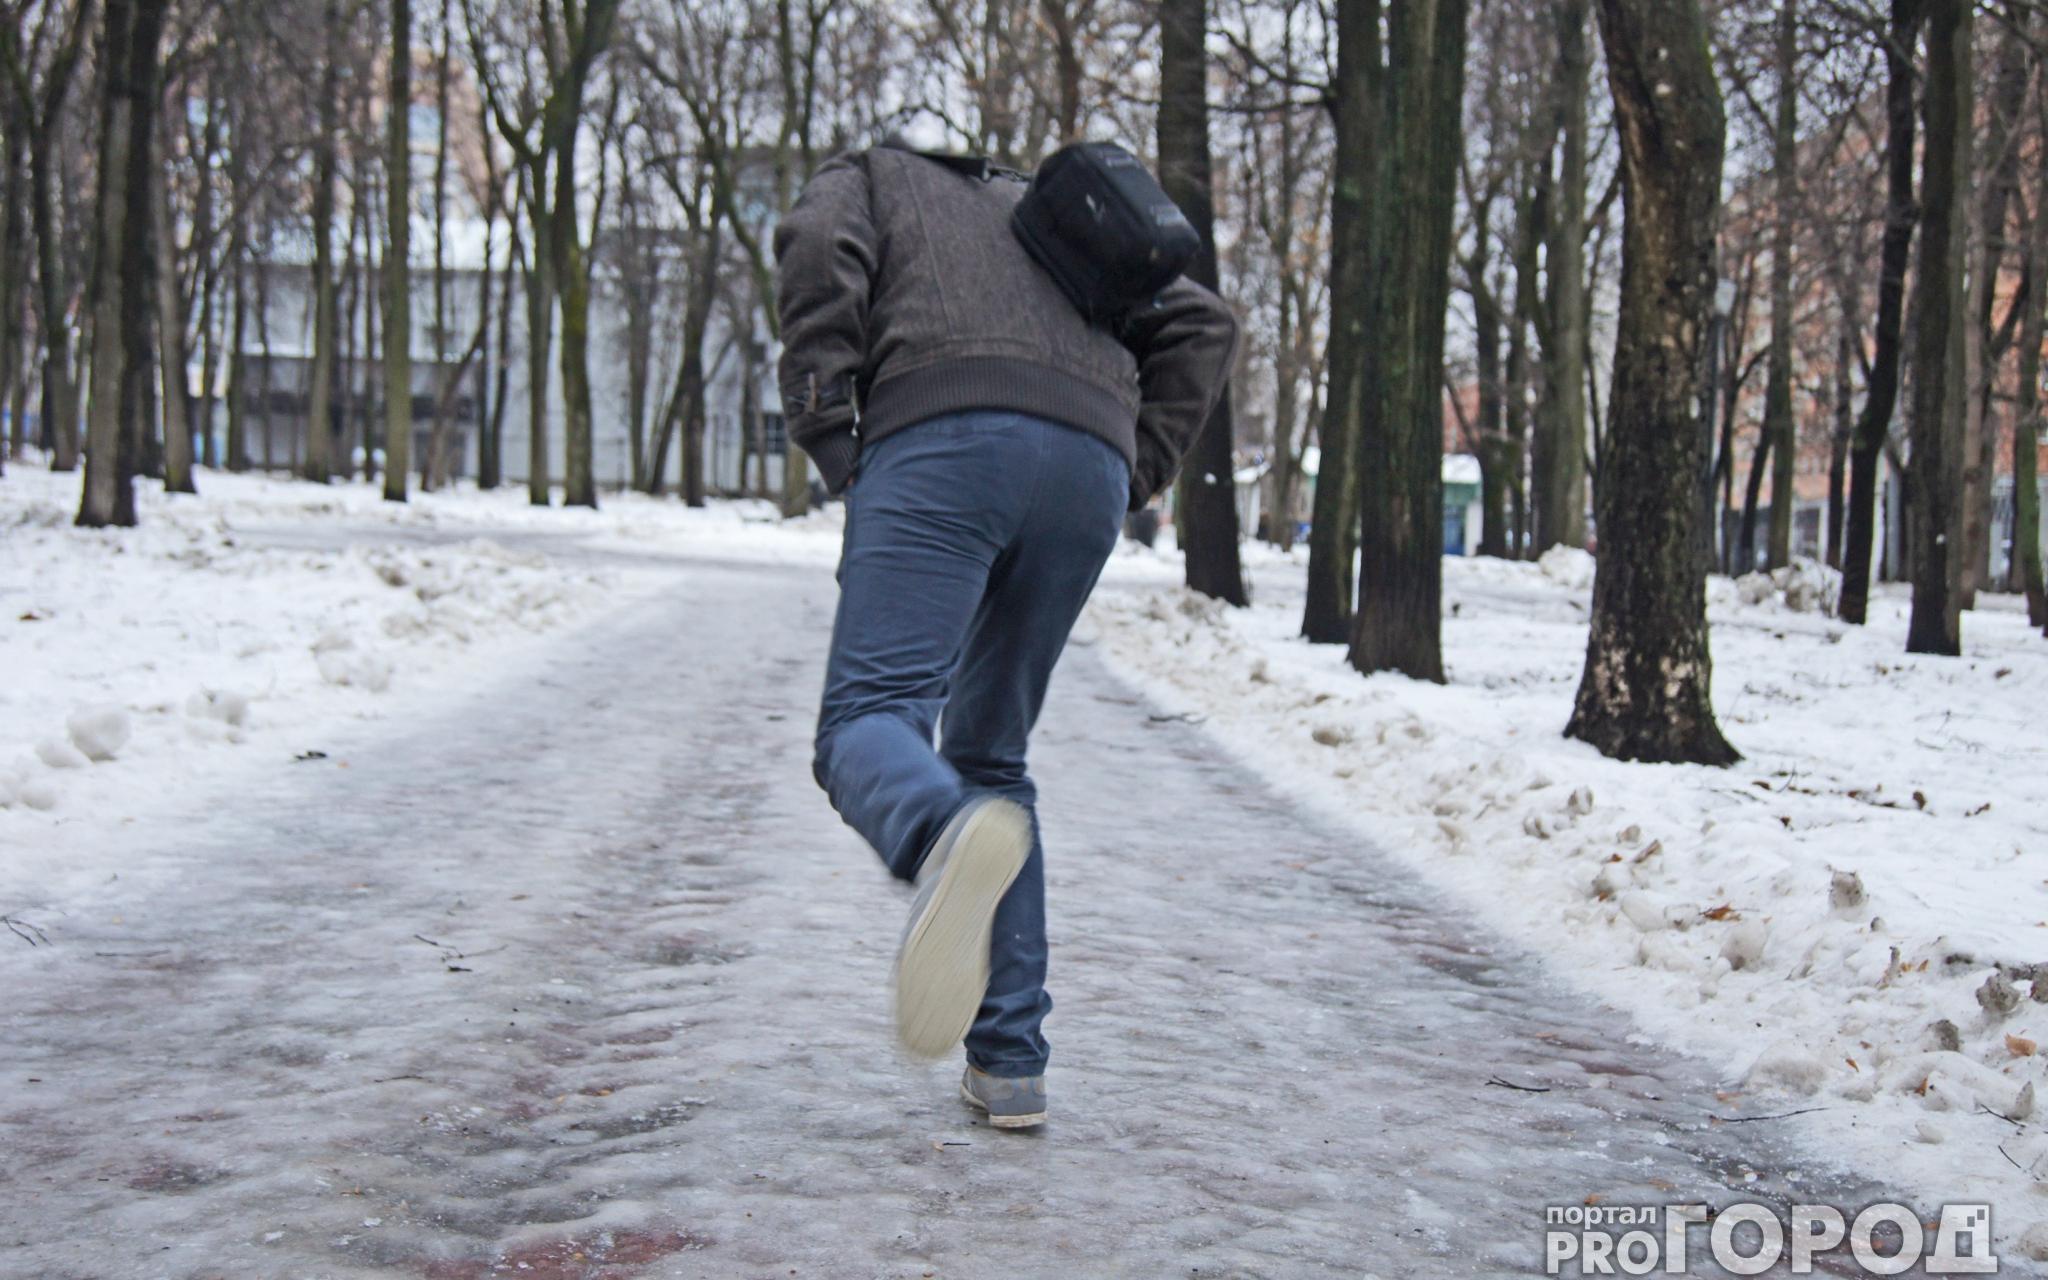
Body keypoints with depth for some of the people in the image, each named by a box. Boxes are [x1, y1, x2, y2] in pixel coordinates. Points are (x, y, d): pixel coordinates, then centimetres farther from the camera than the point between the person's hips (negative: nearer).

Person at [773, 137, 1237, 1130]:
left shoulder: (862, 178, 28)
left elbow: (817, 251, 1)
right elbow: (1200, 326, 27)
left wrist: (824, 426, 3)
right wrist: (1135, 473, 20)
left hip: (944, 442, -5)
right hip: (1088, 465, 5)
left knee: (868, 720, -14)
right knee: (990, 753, 15)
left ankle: (953, 838, -52)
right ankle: (1009, 1061, 8)